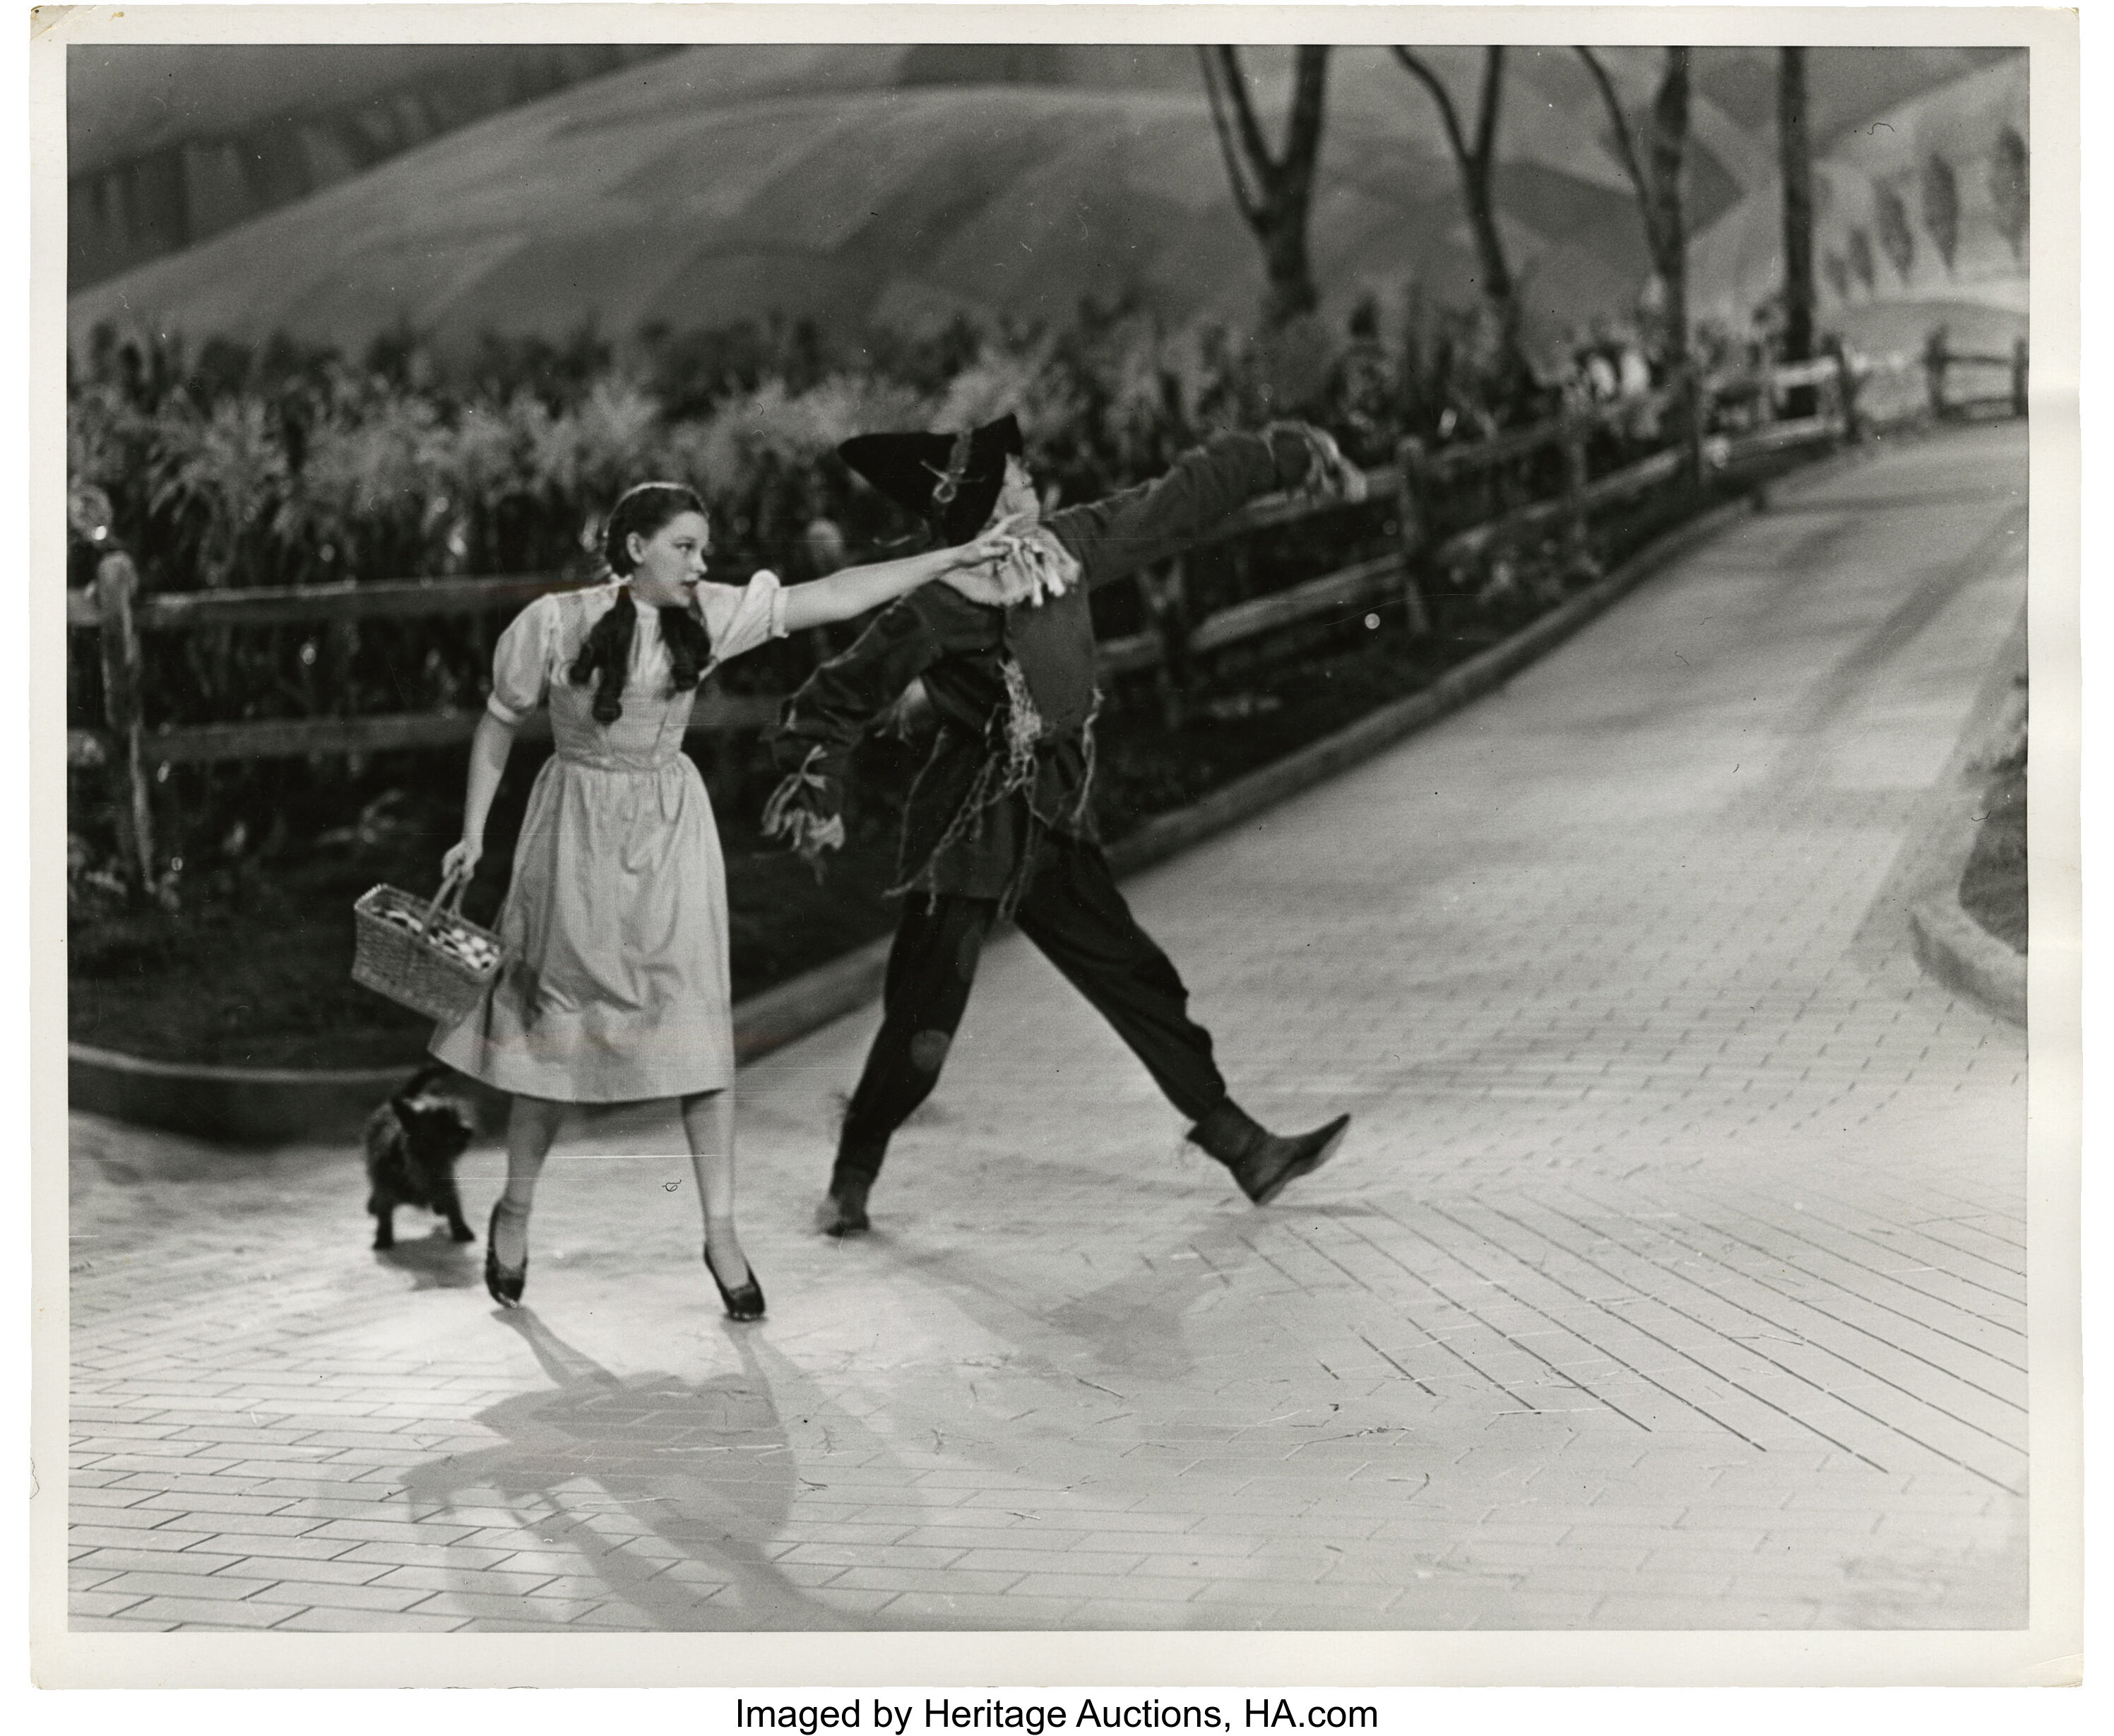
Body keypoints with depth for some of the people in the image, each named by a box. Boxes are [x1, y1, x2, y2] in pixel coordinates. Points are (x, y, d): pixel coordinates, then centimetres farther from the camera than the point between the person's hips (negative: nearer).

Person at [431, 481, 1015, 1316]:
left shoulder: (709, 616, -4)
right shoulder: (554, 622, -11)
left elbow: (828, 596, -6)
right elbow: (498, 724, 1)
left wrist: (947, 561, -10)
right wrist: (472, 833, 0)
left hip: (671, 838, 2)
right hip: (578, 833, -2)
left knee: (696, 1025, -2)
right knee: (554, 1021, 6)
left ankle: (721, 1232, 5)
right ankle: (514, 1212, 25)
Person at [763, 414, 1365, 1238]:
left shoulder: (1070, 544, 0)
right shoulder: (942, 605, -19)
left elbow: (1178, 501, 10)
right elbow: (842, 696, -12)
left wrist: (1286, 457, 16)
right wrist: (814, 788, -21)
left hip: (1053, 825, 7)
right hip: (969, 824, -7)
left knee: (1139, 983, 9)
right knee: (923, 1022, -2)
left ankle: (1241, 1146, 17)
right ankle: (852, 1180, 18)